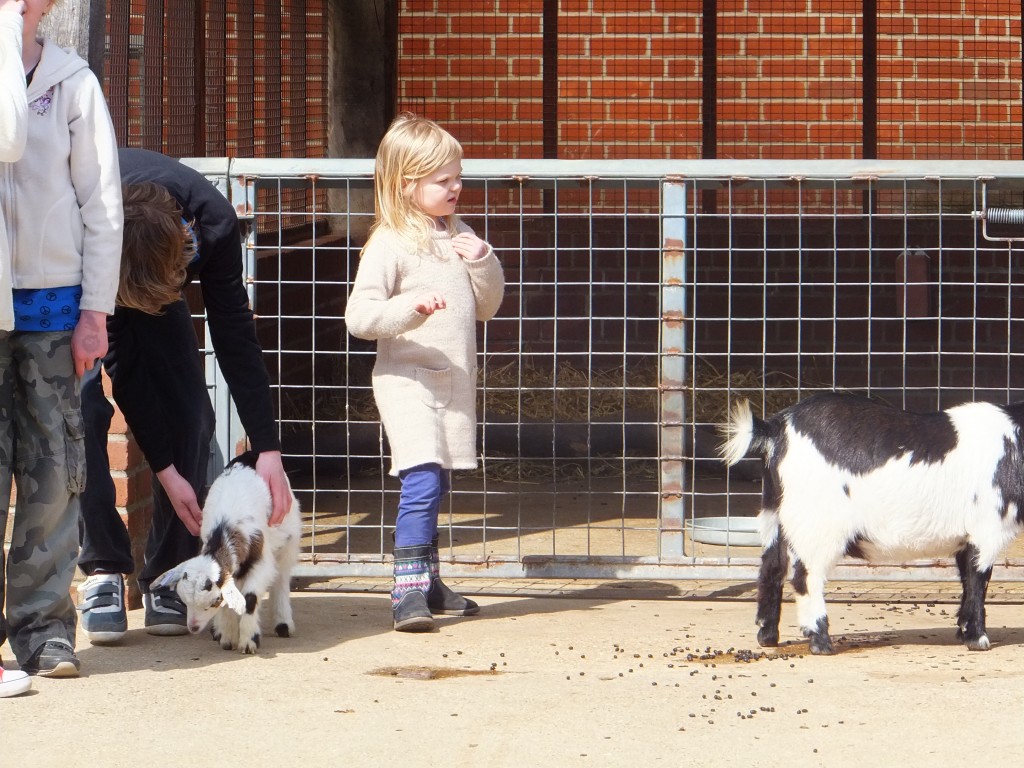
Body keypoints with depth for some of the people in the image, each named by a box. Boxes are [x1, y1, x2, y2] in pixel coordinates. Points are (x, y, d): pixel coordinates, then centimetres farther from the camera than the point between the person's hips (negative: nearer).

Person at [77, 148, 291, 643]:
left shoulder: (214, 224, -36)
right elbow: (124, 370, -32)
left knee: (188, 411, -13)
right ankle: (102, 572, -17)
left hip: (154, 271, 3)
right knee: (82, 408, -24)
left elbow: (236, 340, -24)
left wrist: (268, 451, -24)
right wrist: (166, 471, -28)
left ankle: (169, 576, -6)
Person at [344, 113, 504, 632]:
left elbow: (486, 307, 17)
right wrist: (410, 308, -31)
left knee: (435, 488, 15)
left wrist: (482, 263, -1)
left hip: (455, 382, 7)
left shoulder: (459, 237, 12)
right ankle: (408, 592, -22)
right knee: (422, 481, -19)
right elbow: (359, 317, -16)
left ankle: (428, 584, 27)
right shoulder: (389, 245, -10)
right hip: (407, 380, -7)